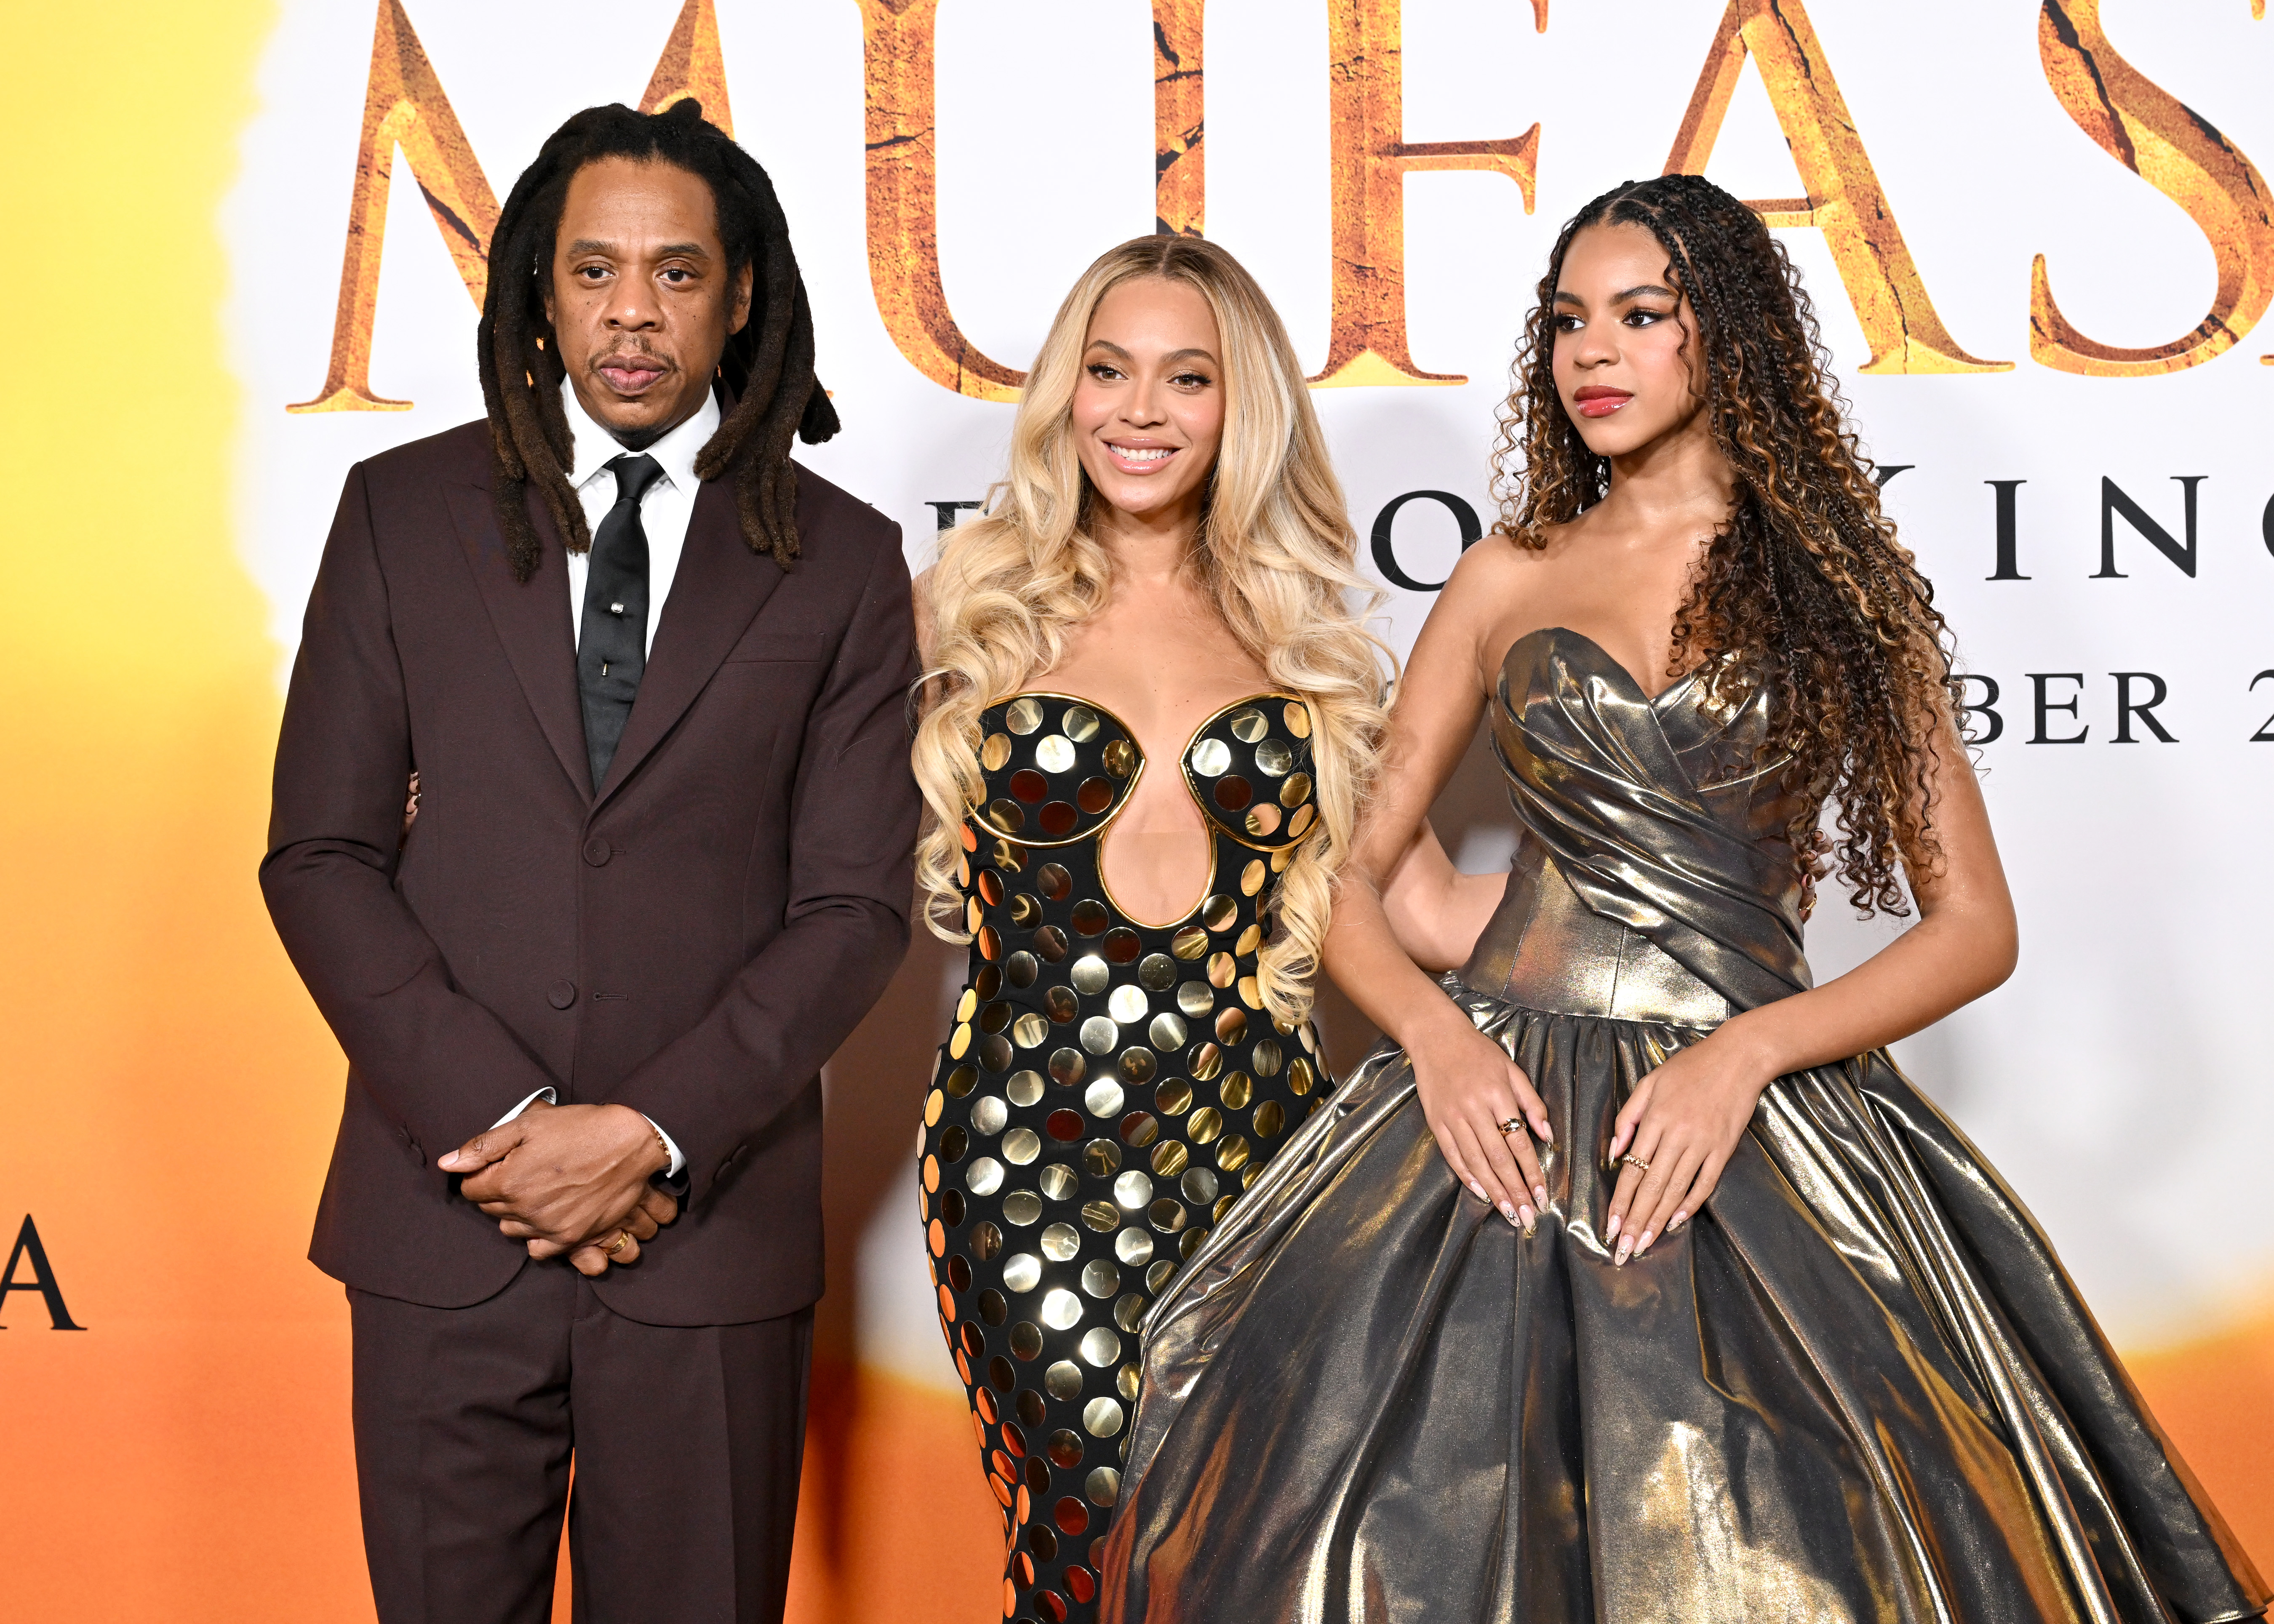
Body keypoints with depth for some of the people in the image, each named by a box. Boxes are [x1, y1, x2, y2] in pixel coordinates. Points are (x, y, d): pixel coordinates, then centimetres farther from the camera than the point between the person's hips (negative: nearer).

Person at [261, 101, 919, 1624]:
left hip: (708, 1228, 0)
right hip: (444, 1223, 1)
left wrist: (654, 1136, -12)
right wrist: (501, 1123, -9)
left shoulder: (841, 559, 3)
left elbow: (855, 907, -1)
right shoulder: (406, 512, 5)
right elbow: (321, 856, 1)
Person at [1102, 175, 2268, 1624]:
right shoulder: (1508, 581, 12)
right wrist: (1433, 1028, -8)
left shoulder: (1839, 583, 8)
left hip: (1761, 1124, -1)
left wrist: (1748, 1051, -10)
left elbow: (1977, 928, 4)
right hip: (1504, 1110, 1)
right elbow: (1352, 875, 13)